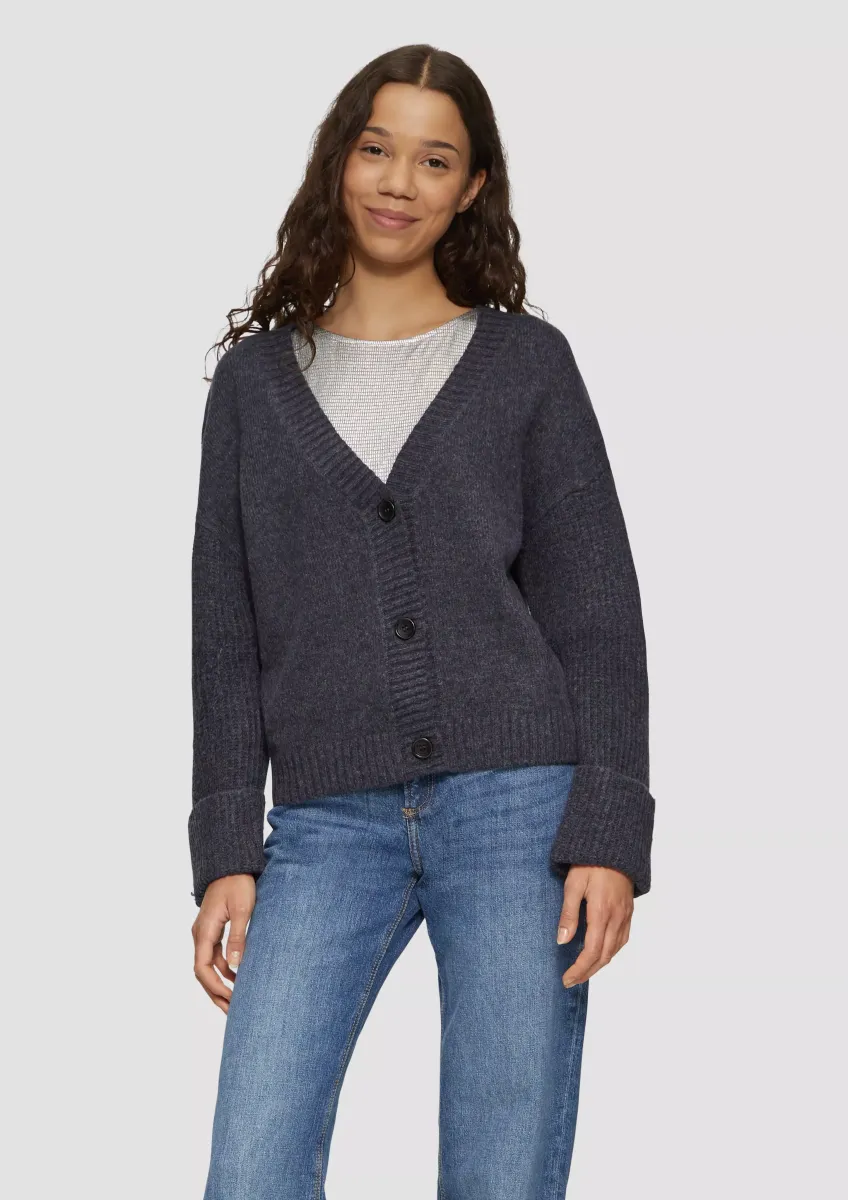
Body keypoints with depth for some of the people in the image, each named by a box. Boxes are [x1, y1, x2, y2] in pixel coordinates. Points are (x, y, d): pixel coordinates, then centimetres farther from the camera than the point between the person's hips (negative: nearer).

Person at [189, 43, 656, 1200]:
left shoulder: (527, 363, 8)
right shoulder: (257, 378, 13)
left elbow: (597, 612, 4)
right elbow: (226, 636, 11)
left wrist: (610, 834, -7)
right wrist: (224, 853, 3)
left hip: (516, 808, -1)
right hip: (330, 826, 2)